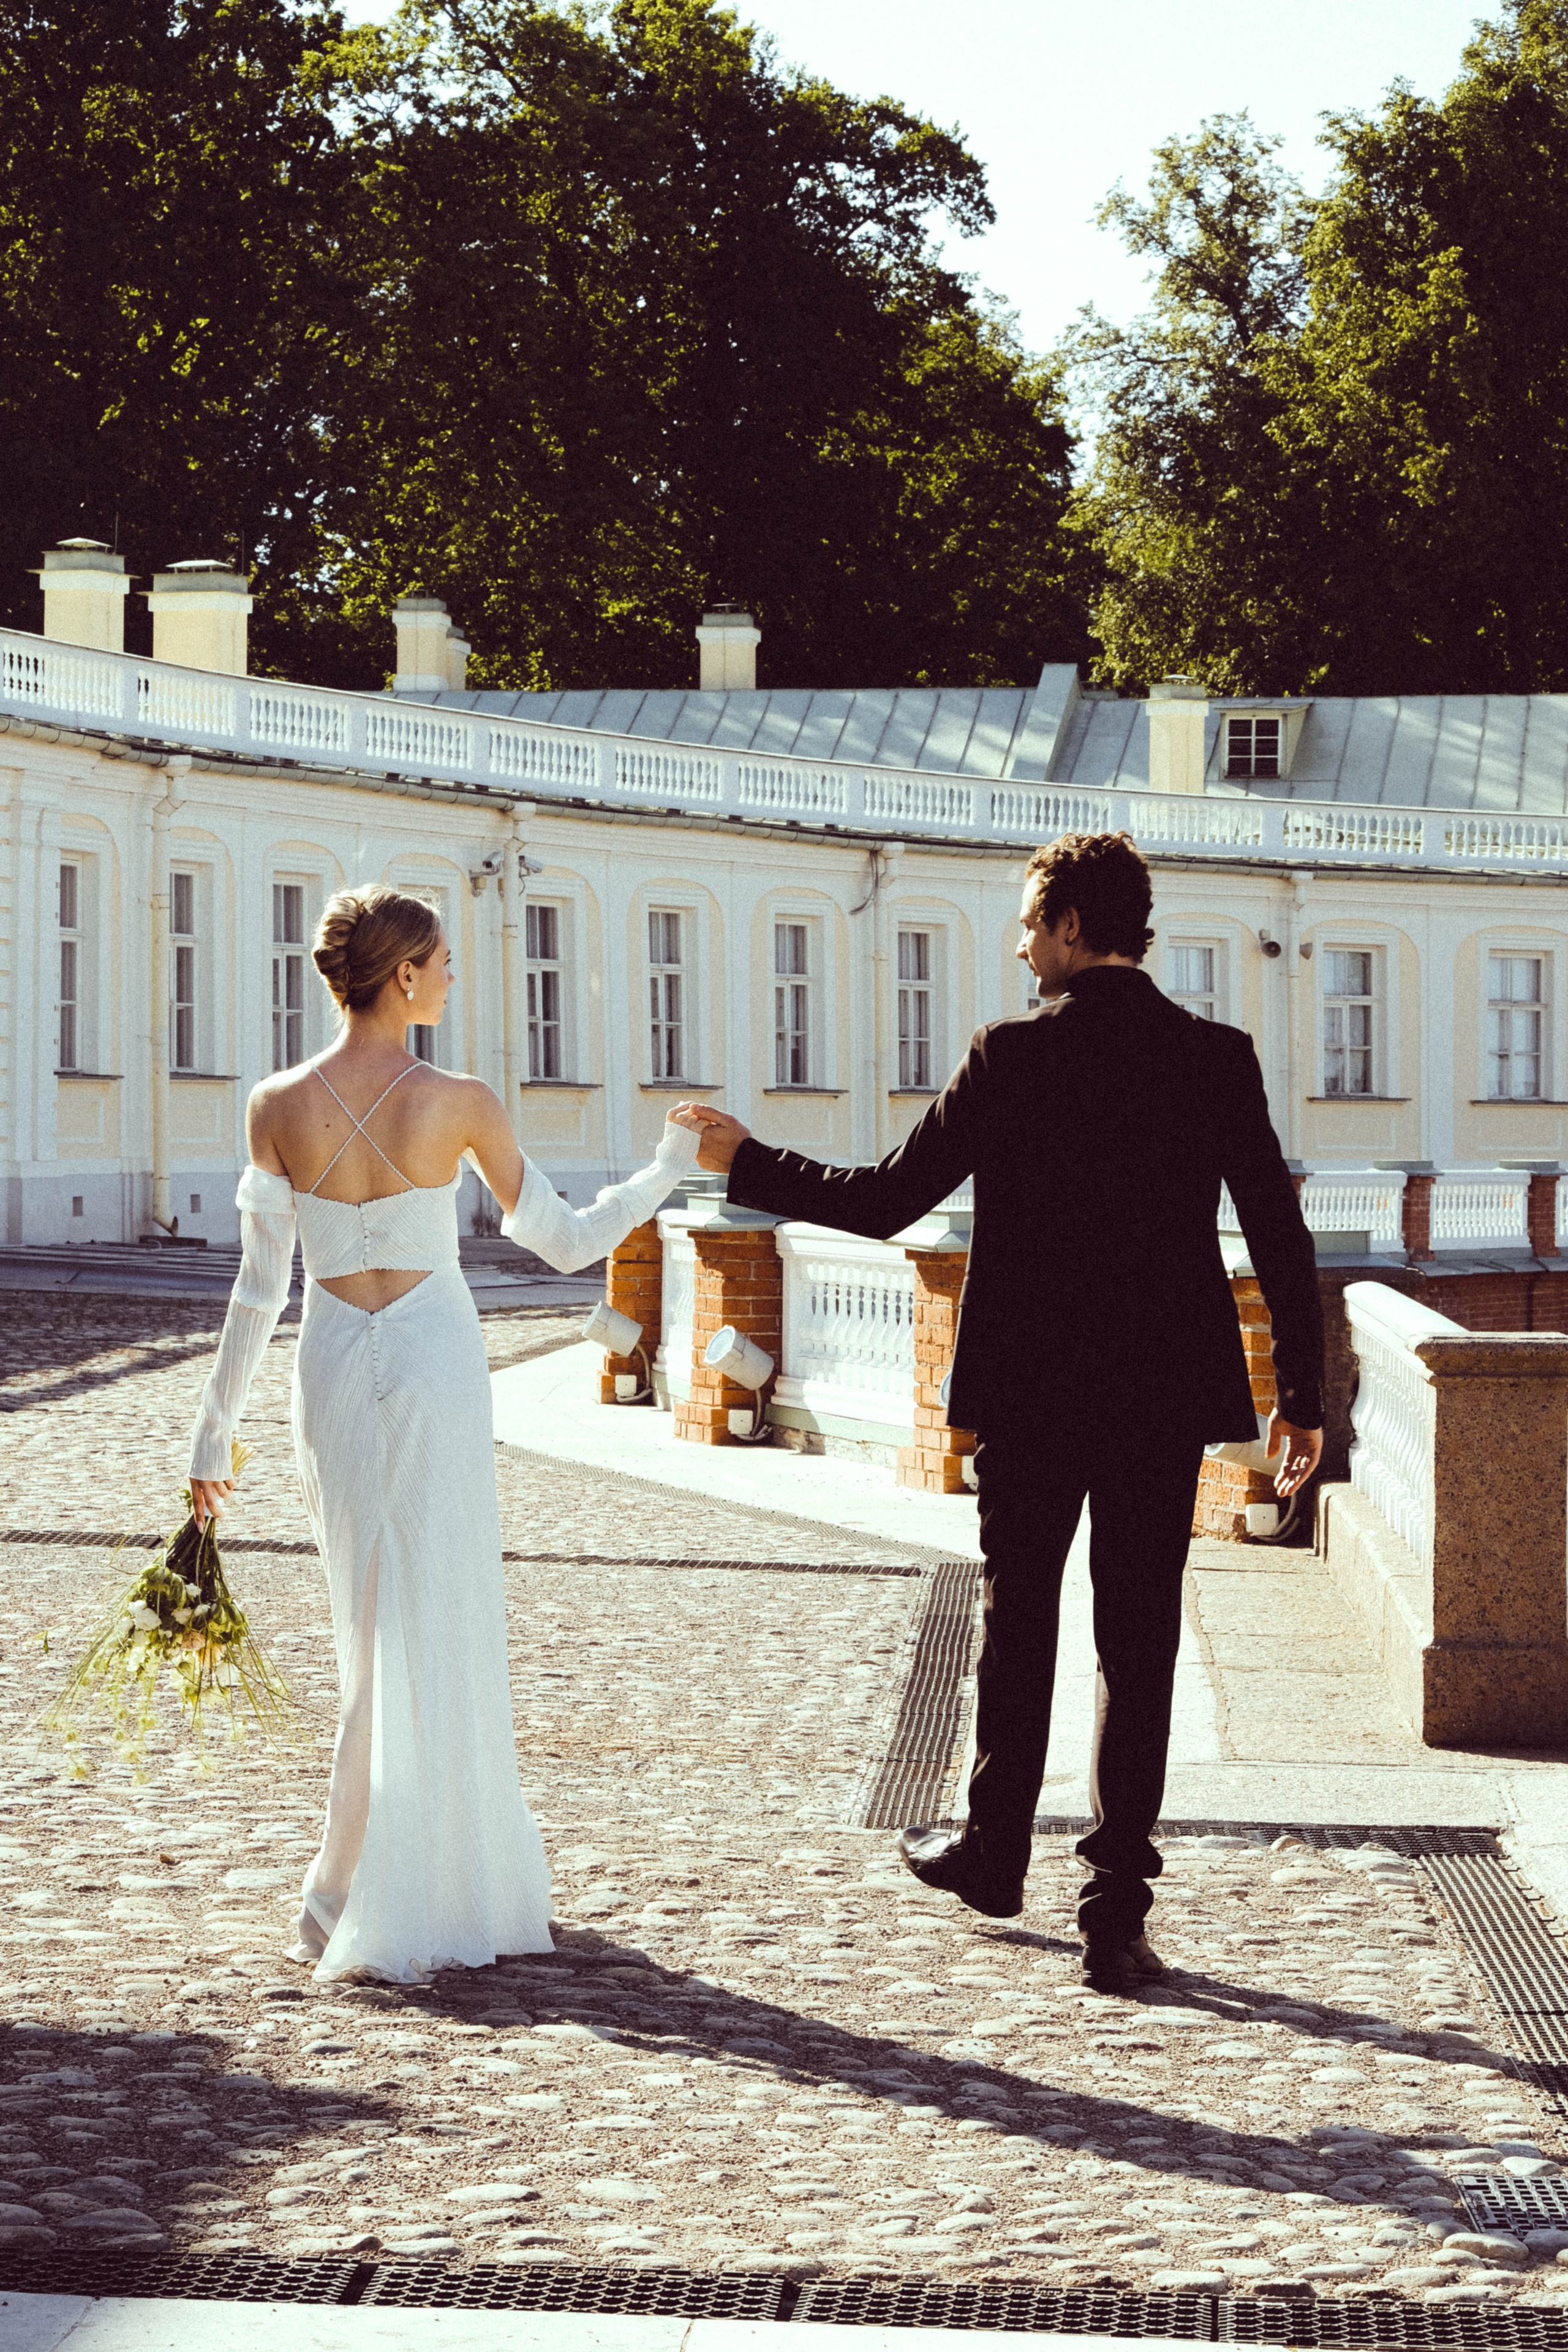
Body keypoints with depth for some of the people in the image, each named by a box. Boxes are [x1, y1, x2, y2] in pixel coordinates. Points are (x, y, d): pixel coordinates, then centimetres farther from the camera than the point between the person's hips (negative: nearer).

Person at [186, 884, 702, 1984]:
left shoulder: (280, 1107, -6)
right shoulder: (460, 1105, -11)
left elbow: (259, 1288, -4)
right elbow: (564, 1240, -1)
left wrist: (217, 1427, 5)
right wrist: (670, 1167, 13)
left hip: (333, 1368, 3)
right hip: (437, 1366, -3)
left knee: (379, 1624, 17)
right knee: (435, 1624, 3)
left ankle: (470, 1860, 28)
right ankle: (359, 1900, 1)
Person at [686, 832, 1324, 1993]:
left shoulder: (1010, 1058, -9)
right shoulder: (1218, 1059, -3)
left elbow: (885, 1201, -5)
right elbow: (1283, 1239, -3)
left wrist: (747, 1162, 8)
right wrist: (1304, 1398, 5)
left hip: (1029, 1395, 0)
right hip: (1164, 1396, 1)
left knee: (1019, 1623, 19)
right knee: (1139, 1648, 4)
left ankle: (995, 1852, 35)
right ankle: (1116, 1912, 0)